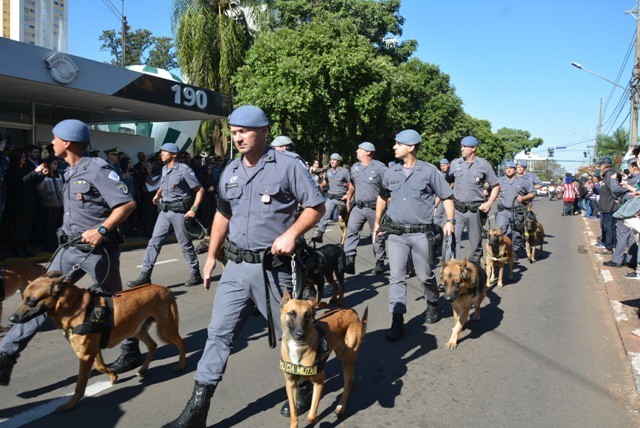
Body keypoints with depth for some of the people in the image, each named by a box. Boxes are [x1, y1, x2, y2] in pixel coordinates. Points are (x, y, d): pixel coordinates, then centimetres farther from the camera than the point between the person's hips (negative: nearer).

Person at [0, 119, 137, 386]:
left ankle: (132, 350, 25)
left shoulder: (97, 169, -14)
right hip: (71, 247, 8)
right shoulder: (70, 172, 12)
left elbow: (128, 204, -21)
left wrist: (102, 230, -24)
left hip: (98, 249, -8)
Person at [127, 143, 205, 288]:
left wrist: (193, 209, -19)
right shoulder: (164, 169, 10)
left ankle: (196, 274, 17)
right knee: (154, 241, 1)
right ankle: (145, 275, 3)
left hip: (179, 211, -7)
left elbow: (200, 190, -12)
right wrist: (158, 194, 14)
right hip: (165, 210, 7)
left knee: (185, 243, 2)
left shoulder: (184, 170, -11)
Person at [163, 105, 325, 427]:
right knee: (218, 333, 5)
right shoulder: (231, 171, 9)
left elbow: (316, 206, -8)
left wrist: (292, 233, -24)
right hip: (237, 266, 5)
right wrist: (211, 256, 17)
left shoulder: (288, 164, -9)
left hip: (275, 267, -5)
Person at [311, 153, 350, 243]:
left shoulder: (344, 171, -8)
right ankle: (319, 235, -14)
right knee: (324, 215, -9)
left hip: (341, 198, -4)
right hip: (330, 198, 4)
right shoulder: (329, 171, 8)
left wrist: (348, 195, -13)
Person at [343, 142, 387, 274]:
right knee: (351, 231, -9)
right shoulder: (355, 167, 10)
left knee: (378, 236, 7)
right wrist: (348, 199, 24)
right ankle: (349, 261, -11)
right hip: (358, 207, 5)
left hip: (375, 207, -4)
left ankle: (380, 261, 20)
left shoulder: (379, 167, -9)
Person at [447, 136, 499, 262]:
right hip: (457, 208, 1)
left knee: (475, 240, 10)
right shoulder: (455, 163, 6)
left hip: (475, 209, -1)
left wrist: (489, 203, -6)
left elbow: (495, 186, 6)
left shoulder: (484, 165, 1)